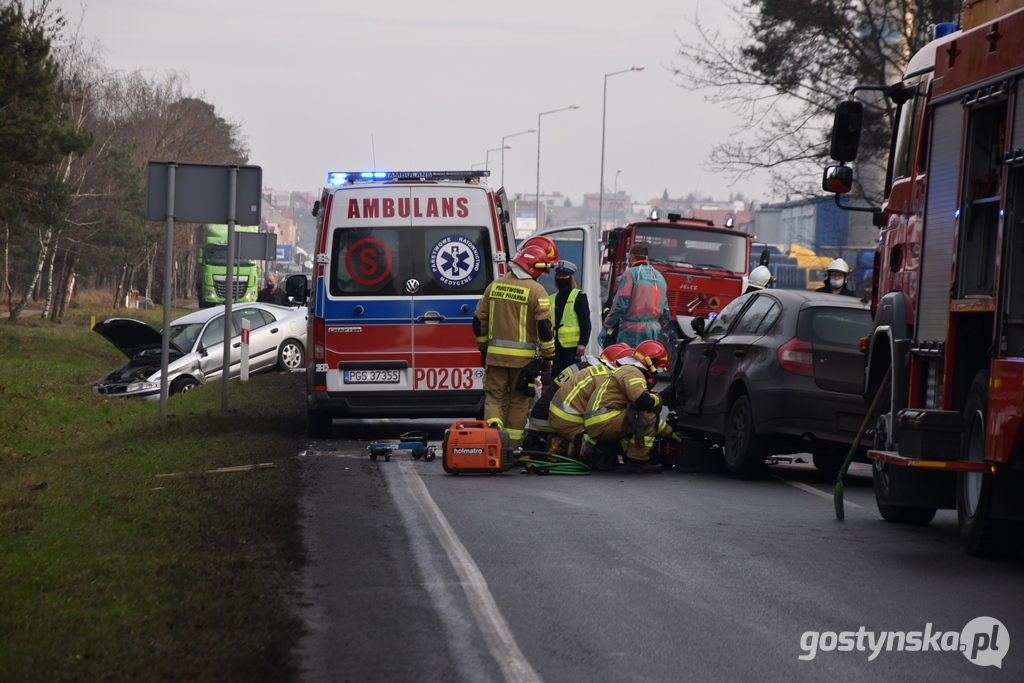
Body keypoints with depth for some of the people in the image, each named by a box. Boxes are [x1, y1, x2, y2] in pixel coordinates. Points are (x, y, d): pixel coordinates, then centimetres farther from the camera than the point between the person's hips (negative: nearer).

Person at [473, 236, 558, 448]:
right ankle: (512, 447, 12)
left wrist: (483, 348, 23)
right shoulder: (536, 291, -10)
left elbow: (479, 321, 10)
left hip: (495, 355, 3)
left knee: (494, 397, 6)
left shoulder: (494, 286, 6)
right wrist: (547, 357, -4)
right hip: (523, 358, -3)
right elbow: (545, 327, -15)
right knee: (518, 401, 8)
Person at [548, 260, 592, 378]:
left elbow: (585, 323, -6)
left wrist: (582, 343, -15)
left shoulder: (579, 297, 1)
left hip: (572, 346, -6)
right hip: (555, 346, 6)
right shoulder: (551, 299, 18)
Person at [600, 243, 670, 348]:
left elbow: (620, 304, -10)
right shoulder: (659, 276, 18)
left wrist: (605, 328, -5)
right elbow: (665, 309, 20)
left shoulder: (630, 274, -4)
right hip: (654, 333, 7)